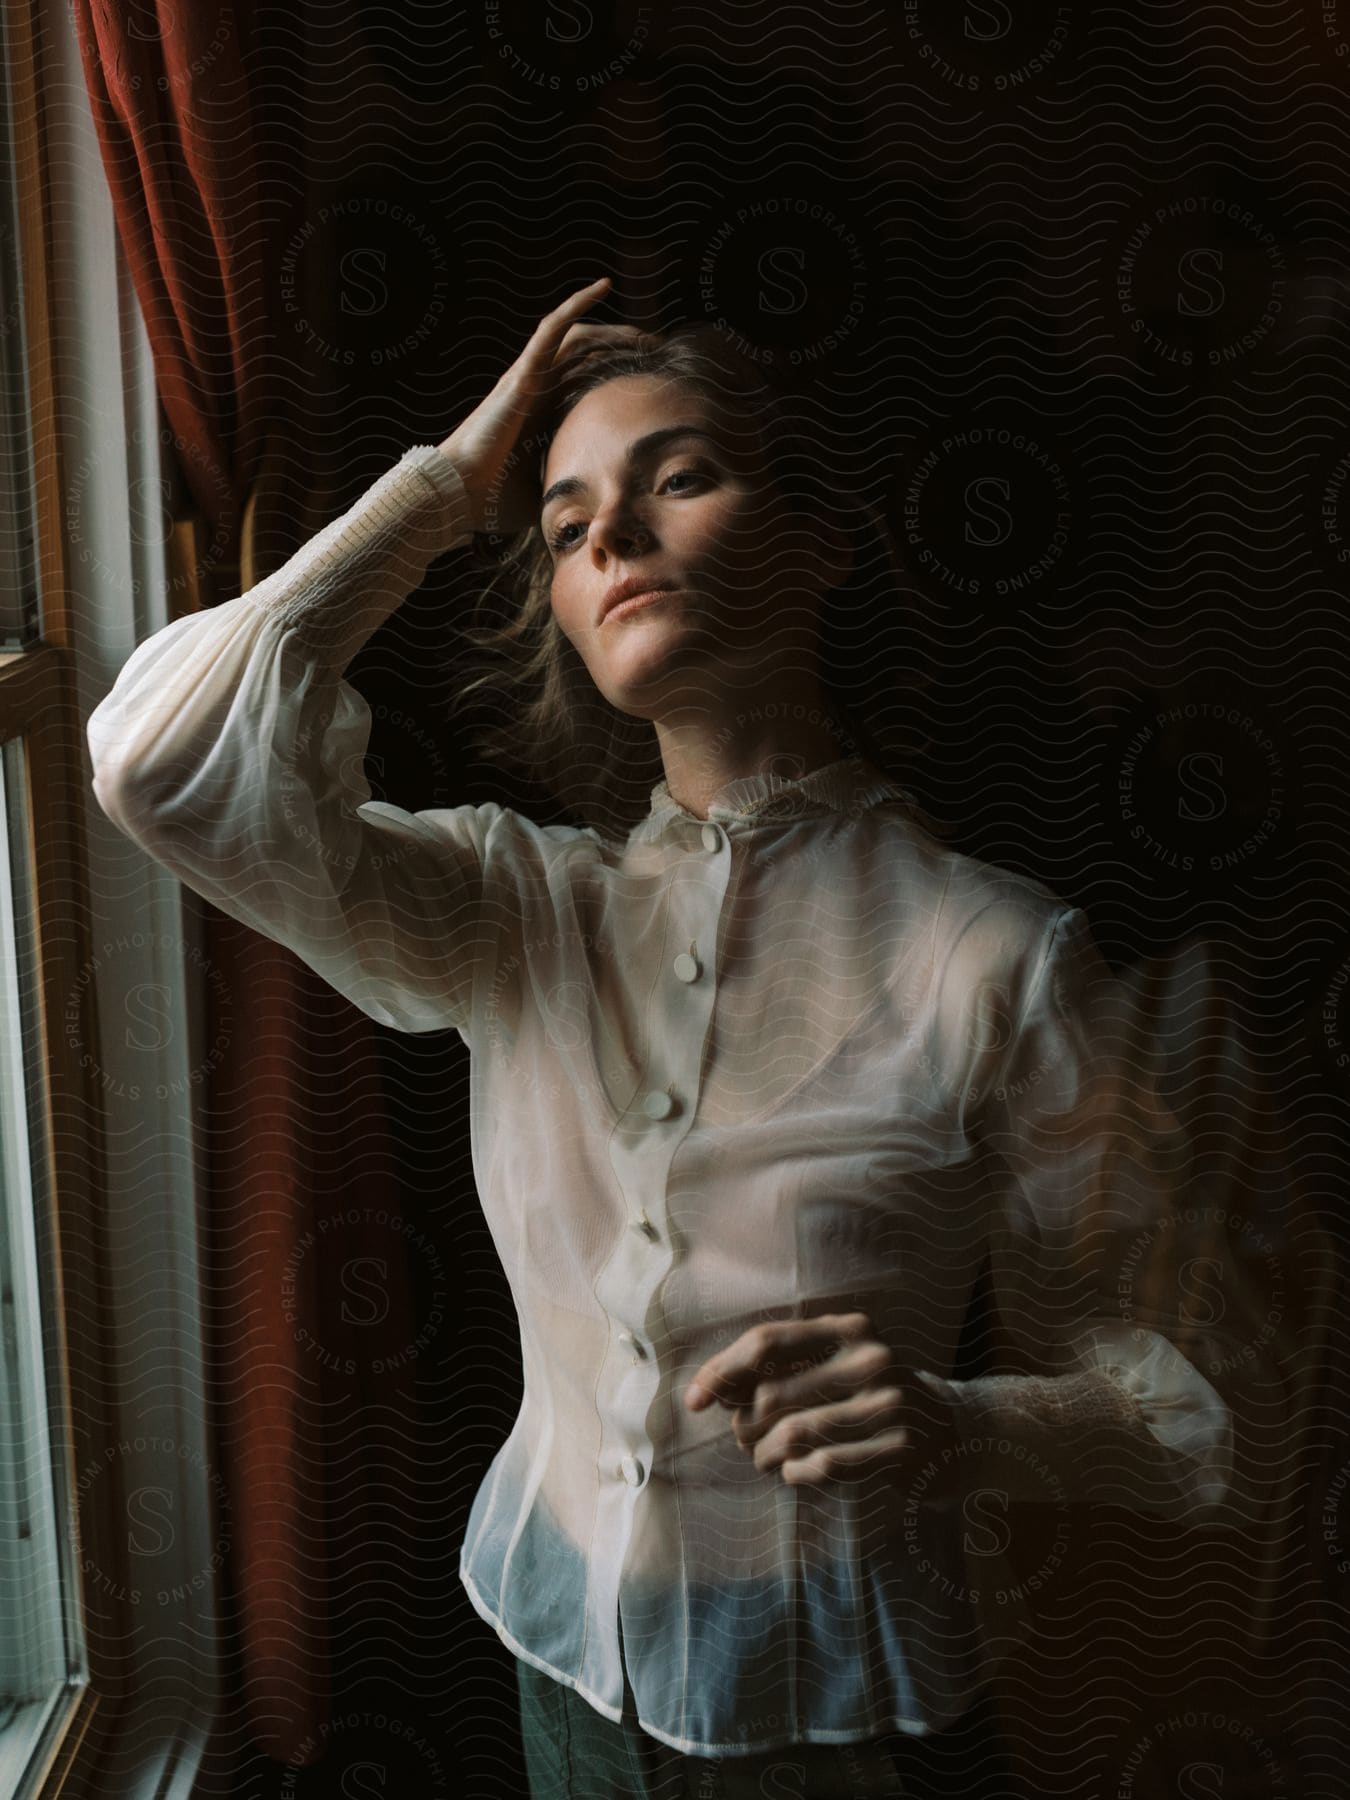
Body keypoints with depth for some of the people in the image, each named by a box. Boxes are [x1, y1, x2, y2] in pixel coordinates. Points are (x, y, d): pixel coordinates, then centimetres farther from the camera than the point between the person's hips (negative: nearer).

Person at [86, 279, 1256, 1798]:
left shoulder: (997, 956, -17)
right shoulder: (520, 907, -8)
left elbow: (1169, 1387, -10)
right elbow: (167, 765, -22)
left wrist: (955, 1425, -32)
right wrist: (446, 487, -14)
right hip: (572, 1670, 3)